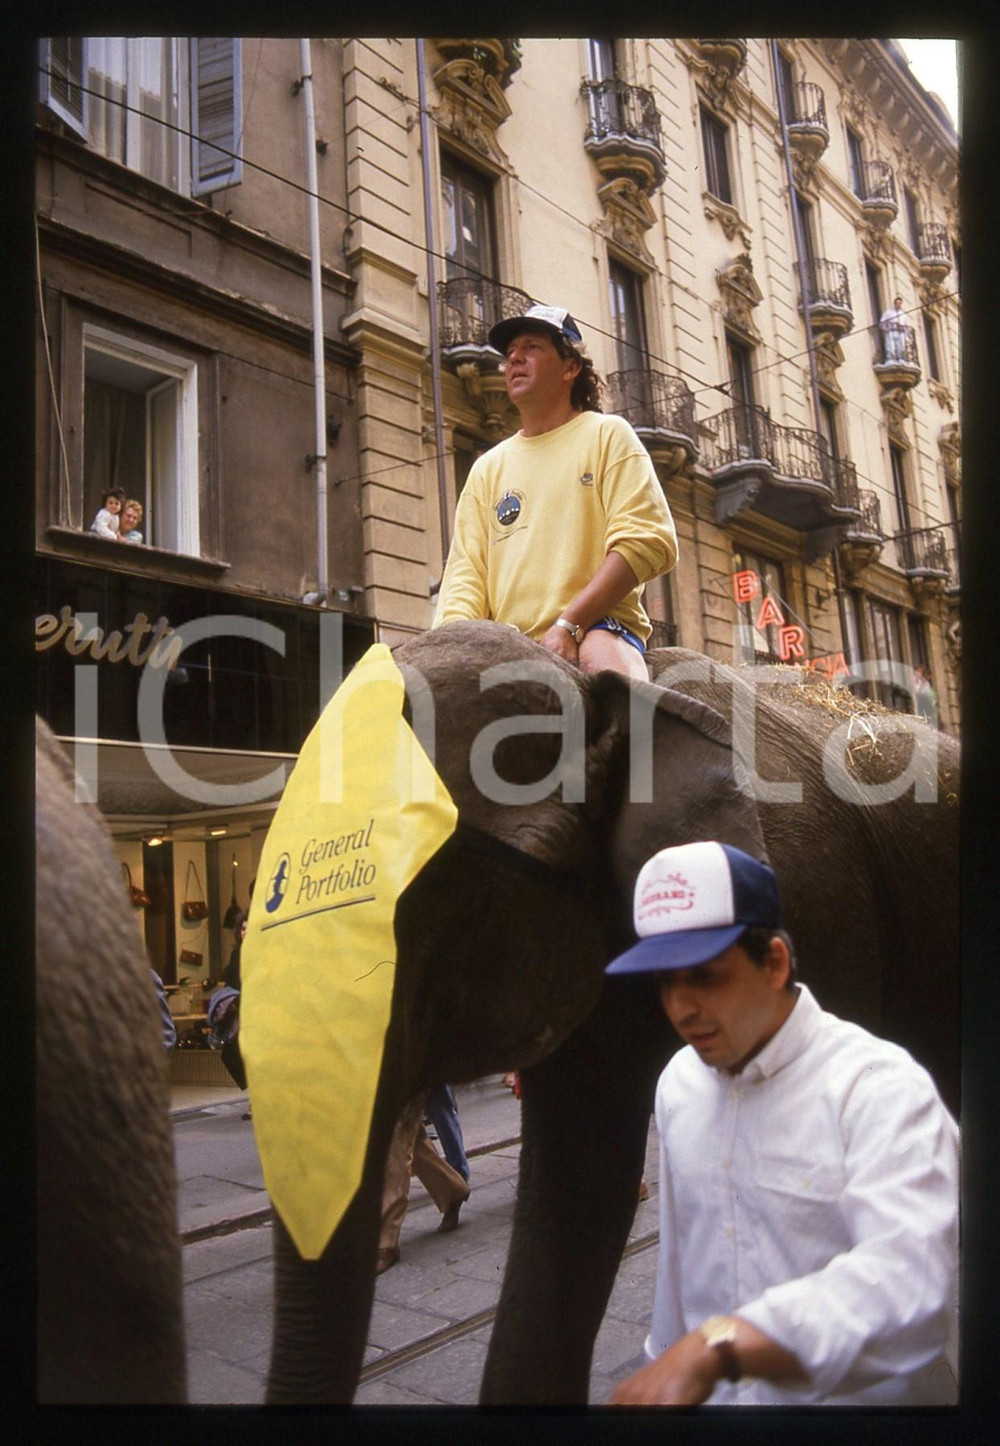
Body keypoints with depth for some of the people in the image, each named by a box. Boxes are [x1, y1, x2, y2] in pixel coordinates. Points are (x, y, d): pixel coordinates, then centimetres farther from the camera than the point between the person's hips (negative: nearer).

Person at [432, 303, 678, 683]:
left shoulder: (607, 434, 12)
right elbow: (465, 574, 16)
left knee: (602, 656, -38)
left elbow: (649, 541, -3)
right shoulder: (487, 468, 25)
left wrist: (568, 625, -14)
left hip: (596, 627, -4)